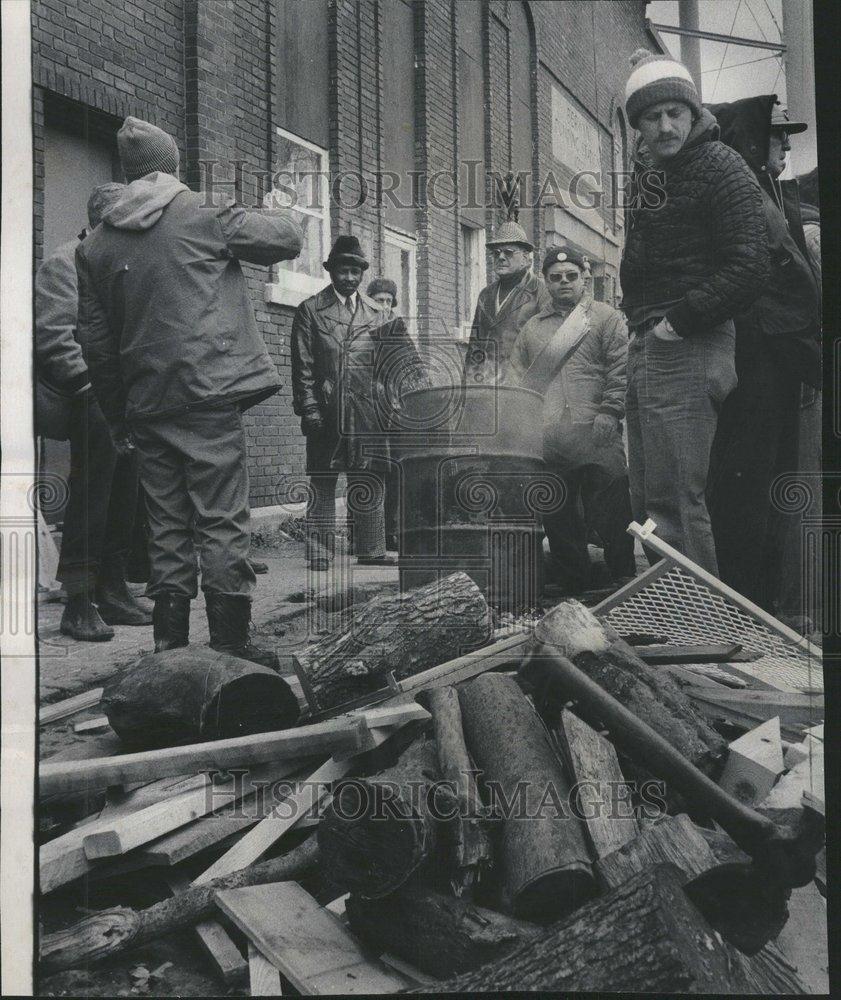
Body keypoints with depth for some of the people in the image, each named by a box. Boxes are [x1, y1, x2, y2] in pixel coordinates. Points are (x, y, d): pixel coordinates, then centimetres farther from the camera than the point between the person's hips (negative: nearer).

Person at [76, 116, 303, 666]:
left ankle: (170, 647, 14)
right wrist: (281, 213, 29)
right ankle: (230, 643, 0)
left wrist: (118, 418, 18)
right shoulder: (205, 215, -2)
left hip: (146, 405, 5)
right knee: (222, 522, -2)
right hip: (209, 394, -5)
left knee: (167, 527, 11)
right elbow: (288, 240, 6)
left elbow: (96, 341, 12)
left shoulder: (96, 245, 11)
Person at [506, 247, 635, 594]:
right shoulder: (532, 328, 21)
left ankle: (624, 581, 3)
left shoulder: (607, 318, 10)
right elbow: (516, 374, 17)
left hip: (595, 436, -4)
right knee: (557, 518, 7)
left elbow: (621, 371, 0)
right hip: (546, 441, 4)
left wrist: (609, 412, -12)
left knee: (610, 512, -6)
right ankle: (572, 587, 16)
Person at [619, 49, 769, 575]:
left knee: (675, 502, -11)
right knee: (648, 500, 12)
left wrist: (681, 321, -16)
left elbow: (748, 268, -16)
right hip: (647, 348, 9)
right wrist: (641, 324, 11)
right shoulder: (648, 172, 20)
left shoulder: (720, 166, -6)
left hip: (687, 350, -9)